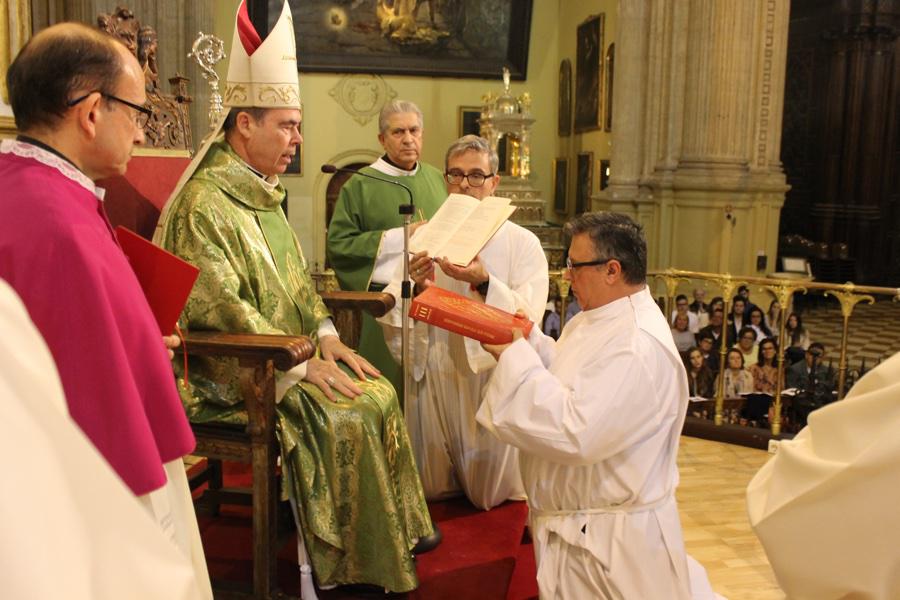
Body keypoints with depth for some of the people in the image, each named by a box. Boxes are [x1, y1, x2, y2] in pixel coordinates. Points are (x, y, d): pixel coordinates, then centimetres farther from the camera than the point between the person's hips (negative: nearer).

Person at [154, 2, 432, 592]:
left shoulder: (263, 196, 13)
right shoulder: (203, 204, -17)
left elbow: (296, 278, 17)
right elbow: (219, 309, -24)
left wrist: (326, 337, 2)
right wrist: (301, 365, -22)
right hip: (232, 375, -9)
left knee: (380, 393, -3)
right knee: (344, 420, -21)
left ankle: (398, 532, 10)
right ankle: (356, 568, -3)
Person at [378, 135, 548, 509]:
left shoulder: (522, 243, -3)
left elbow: (527, 317, -16)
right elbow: (389, 314, -3)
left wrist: (483, 282, -32)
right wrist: (412, 287, -25)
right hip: (433, 373, 3)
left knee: (490, 495, 8)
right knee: (430, 490, 11)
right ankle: (444, 483, 42)